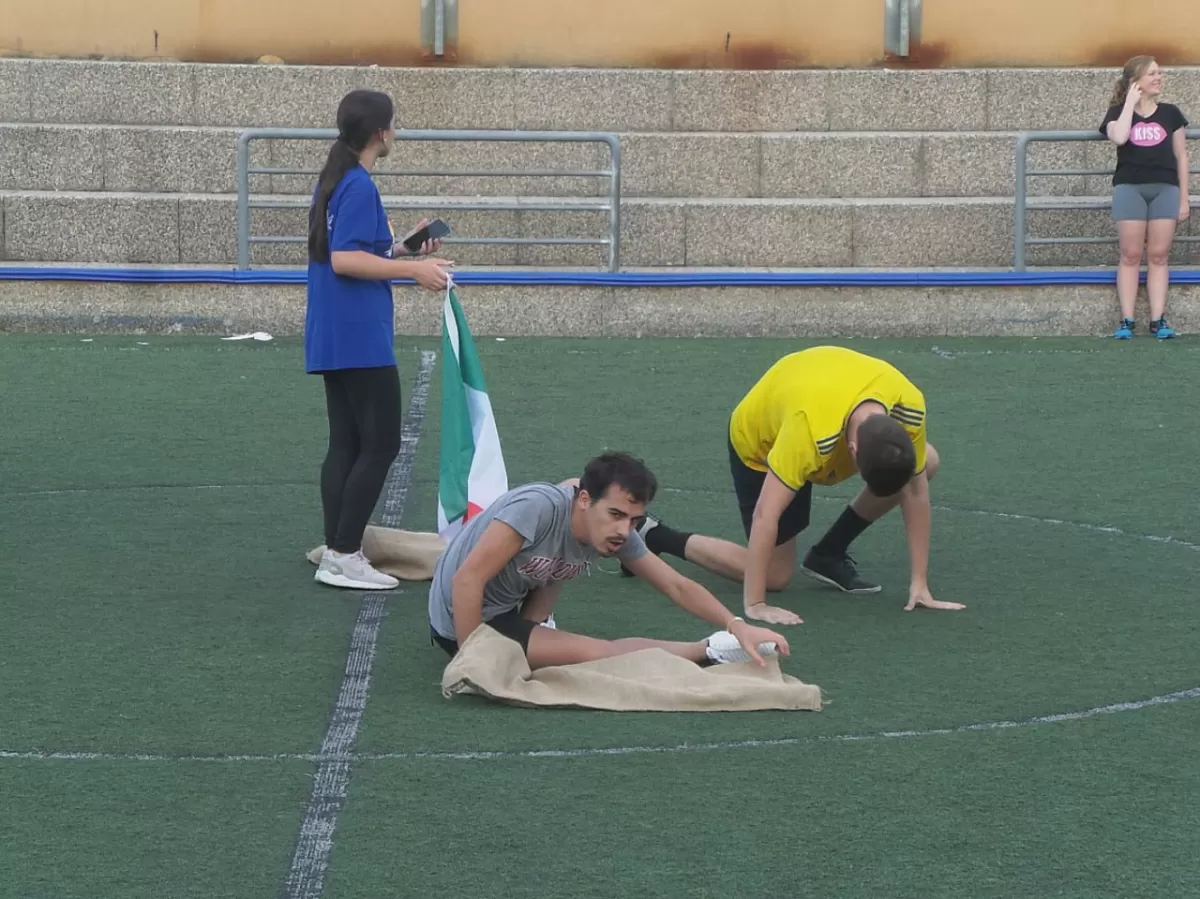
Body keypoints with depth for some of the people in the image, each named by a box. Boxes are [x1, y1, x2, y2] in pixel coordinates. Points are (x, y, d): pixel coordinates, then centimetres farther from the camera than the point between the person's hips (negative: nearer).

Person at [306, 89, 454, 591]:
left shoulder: (335, 182, 15)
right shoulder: (359, 186, -15)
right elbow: (345, 260, -22)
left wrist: (402, 250, 16)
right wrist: (412, 269, -19)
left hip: (333, 340, 10)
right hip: (359, 339, -10)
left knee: (345, 445, 10)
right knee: (380, 445, -5)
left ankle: (335, 553, 9)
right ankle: (344, 556, -7)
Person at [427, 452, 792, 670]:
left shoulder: (618, 532, -11)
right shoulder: (539, 507, -33)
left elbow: (677, 586, -7)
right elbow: (467, 579, -33)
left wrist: (737, 625, -21)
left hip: (506, 605, 8)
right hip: (463, 622, -8)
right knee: (597, 654, -22)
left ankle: (531, 630, 3)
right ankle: (712, 652, -3)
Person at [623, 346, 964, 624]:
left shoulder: (908, 406, -32)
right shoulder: (809, 431, -47)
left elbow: (915, 490, -18)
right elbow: (765, 516, -43)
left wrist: (920, 584, -18)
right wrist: (754, 605, -43)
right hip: (759, 438, -6)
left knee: (927, 464, -8)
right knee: (775, 575, -4)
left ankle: (829, 554, 4)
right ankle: (653, 537, 9)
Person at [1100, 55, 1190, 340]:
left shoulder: (1170, 113, 10)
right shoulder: (1118, 112, 5)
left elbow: (1181, 156, 12)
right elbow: (1119, 137, -19)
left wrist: (1184, 198, 7)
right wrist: (1131, 102, -8)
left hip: (1165, 188, 1)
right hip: (1129, 187, -1)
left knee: (1158, 255, -1)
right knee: (1131, 255, -3)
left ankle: (1158, 320, -1)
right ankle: (1126, 321, -2)